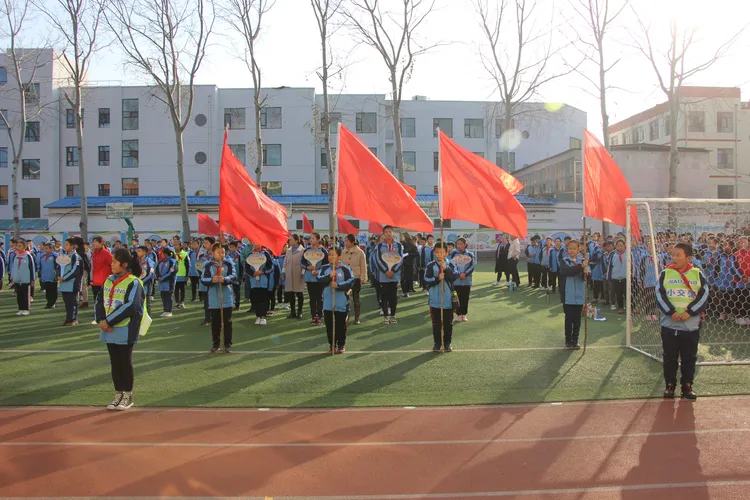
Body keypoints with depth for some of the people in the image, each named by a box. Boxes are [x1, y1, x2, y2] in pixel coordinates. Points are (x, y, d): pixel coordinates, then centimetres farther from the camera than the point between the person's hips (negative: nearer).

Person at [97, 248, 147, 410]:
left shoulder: (133, 283, -12)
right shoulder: (108, 281, 11)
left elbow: (129, 307, -20)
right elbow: (99, 301, 7)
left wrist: (108, 321, -19)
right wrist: (101, 320, -10)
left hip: (125, 330, -6)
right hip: (109, 329, 7)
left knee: (125, 362, 2)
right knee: (114, 362, 12)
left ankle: (128, 396, 14)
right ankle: (118, 395, 22)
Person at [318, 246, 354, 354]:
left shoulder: (345, 268, -5)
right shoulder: (324, 268, 5)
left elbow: (350, 282, -11)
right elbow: (319, 280, -5)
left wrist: (338, 285, -21)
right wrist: (329, 277, -20)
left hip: (341, 303, -3)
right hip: (327, 303, 3)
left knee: (341, 325, 6)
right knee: (329, 325, 9)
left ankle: (341, 345, 19)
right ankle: (331, 345, 21)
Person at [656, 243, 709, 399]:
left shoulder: (698, 274, 0)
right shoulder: (665, 273, 0)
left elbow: (704, 295, -4)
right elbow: (660, 295, -4)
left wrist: (690, 312, -14)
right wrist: (671, 312, -16)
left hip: (691, 325, 0)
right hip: (669, 324, 0)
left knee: (689, 357, 8)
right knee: (670, 357, 8)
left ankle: (687, 385, 20)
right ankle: (670, 385, 19)